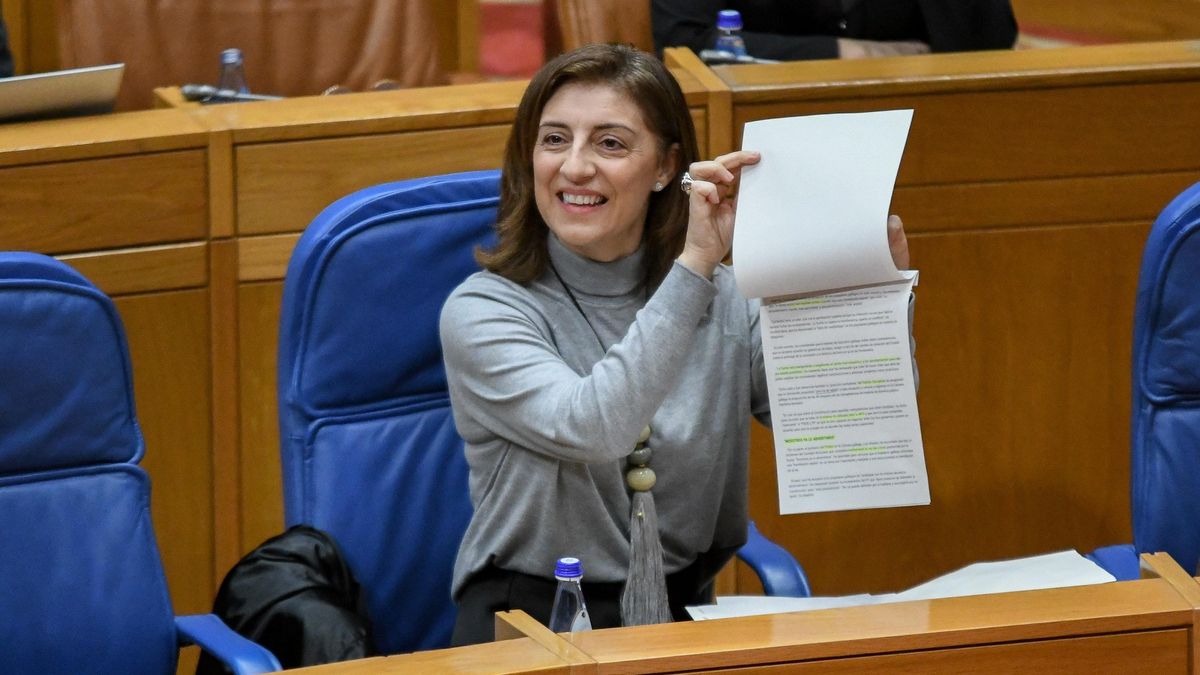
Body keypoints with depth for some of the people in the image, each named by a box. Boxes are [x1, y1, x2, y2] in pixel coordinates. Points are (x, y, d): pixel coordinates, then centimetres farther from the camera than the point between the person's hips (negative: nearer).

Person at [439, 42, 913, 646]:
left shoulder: (724, 302, 7)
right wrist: (694, 265, -27)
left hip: (687, 613, 3)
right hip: (532, 619, -3)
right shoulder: (481, 312, -5)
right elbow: (591, 430, -24)